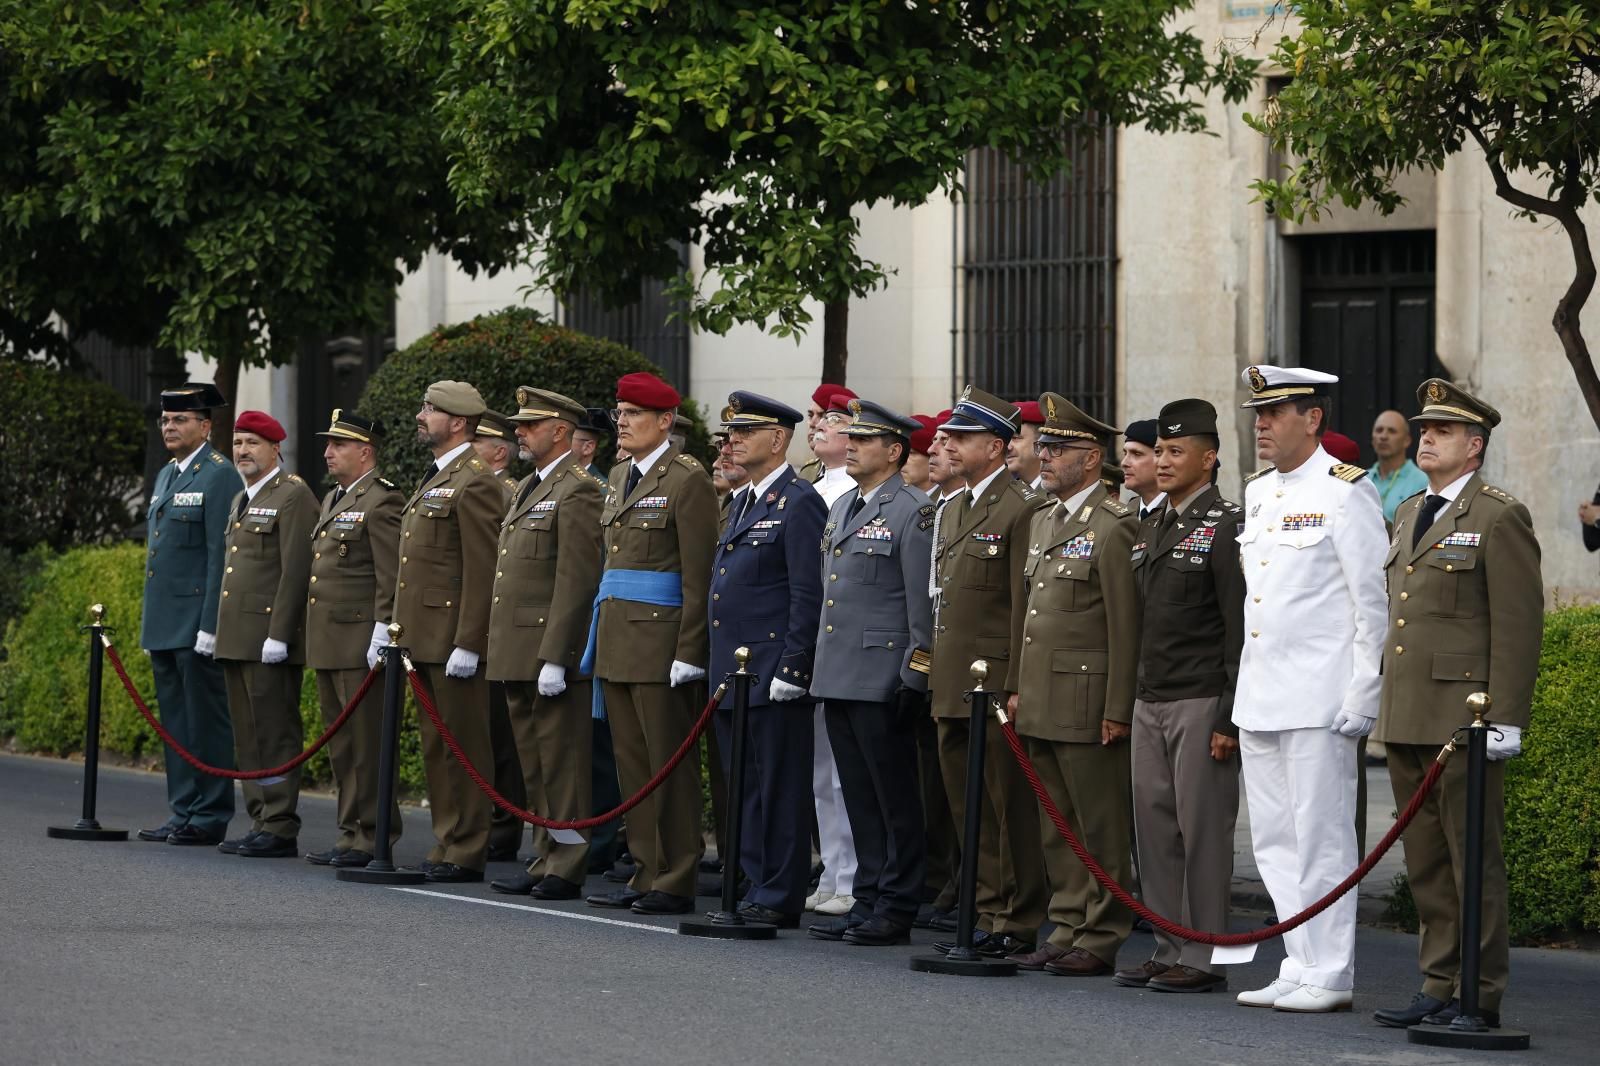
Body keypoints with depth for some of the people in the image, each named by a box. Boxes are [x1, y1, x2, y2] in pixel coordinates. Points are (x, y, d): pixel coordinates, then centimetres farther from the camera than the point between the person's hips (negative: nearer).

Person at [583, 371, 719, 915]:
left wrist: (689, 653, -17)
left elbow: (698, 576, -13)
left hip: (660, 640, -8)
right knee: (633, 763, 9)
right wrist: (598, 638, 18)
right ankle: (645, 874, 14)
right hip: (617, 638, 8)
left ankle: (675, 884, 0)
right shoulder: (619, 478, 16)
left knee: (669, 764, -4)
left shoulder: (688, 481, -10)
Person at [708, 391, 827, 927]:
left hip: (773, 676, -9)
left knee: (778, 788, -5)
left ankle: (780, 898, -1)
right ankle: (752, 887, 18)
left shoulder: (800, 504, -10)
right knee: (741, 788, 12)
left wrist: (791, 669, -19)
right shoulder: (743, 502, 18)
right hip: (733, 674, 9)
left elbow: (809, 596, -15)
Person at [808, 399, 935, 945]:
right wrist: (821, 665, 20)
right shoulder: (841, 508, 17)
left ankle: (896, 909, 2)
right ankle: (868, 900, 17)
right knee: (859, 797, 12)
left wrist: (914, 679, -15)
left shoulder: (913, 513, -9)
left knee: (894, 797, -2)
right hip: (838, 676, 8)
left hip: (881, 680, -8)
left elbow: (923, 606, -12)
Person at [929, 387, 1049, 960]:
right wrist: (937, 673, 17)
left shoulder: (1023, 509, -11)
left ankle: (1017, 927, 2)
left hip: (997, 689, -9)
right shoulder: (952, 510, 18)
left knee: (1011, 809, -3)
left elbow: (1028, 608, -15)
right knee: (969, 811, 12)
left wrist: (1015, 688, -17)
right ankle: (986, 915, 19)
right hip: (953, 690, 9)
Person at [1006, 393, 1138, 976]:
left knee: (1101, 828, -2)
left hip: (1089, 703, -9)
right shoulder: (1042, 521, 16)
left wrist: (1118, 709, -17)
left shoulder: (1115, 527, -12)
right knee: (1057, 827, 12)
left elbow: (1127, 624, -15)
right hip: (1042, 703, 9)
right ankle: (1067, 931, 18)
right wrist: (1018, 688, 18)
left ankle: (1101, 940, 2)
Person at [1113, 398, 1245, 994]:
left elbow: (1241, 628, -13)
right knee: (1155, 826, 8)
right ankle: (1170, 949, 15)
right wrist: (1125, 702, 17)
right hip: (1150, 701, 8)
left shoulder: (1225, 526, -9)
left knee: (1203, 828, -4)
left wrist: (1230, 717, -16)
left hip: (1201, 704, -8)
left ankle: (1203, 960, 0)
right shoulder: (1152, 527, 16)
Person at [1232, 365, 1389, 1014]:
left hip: (1319, 699, -8)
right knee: (1273, 838, 9)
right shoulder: (1257, 492, 15)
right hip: (1260, 697, 8)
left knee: (1320, 836, -5)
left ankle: (1329, 977, 0)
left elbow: (1373, 601, -10)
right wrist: (1245, 688, 18)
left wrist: (1363, 696, -13)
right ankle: (1300, 967, 16)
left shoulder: (1345, 491, -8)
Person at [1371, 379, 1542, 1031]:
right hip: (1406, 720, 8)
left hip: (1464, 721, -8)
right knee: (1426, 863, 10)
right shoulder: (1409, 515, 18)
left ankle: (1481, 996, -1)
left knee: (1474, 860, -4)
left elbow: (1518, 624, -11)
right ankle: (1440, 986, 16)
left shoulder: (1499, 518, -6)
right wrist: (1385, 702, 18)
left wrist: (1504, 720, -15)